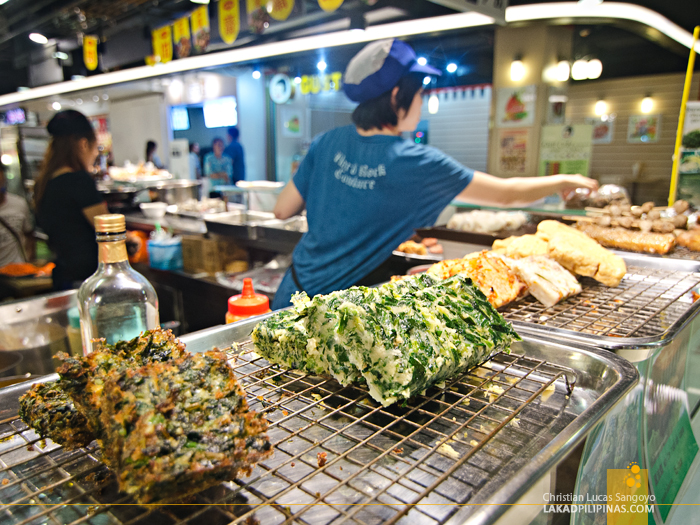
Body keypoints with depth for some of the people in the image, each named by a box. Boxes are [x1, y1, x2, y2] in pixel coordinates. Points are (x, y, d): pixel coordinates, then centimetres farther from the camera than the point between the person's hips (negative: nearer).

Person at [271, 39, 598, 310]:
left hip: (292, 295, 6)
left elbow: (282, 210, 3)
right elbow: (507, 194, -7)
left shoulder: (328, 143, -4)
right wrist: (563, 181, 12)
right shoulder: (417, 163, -18)